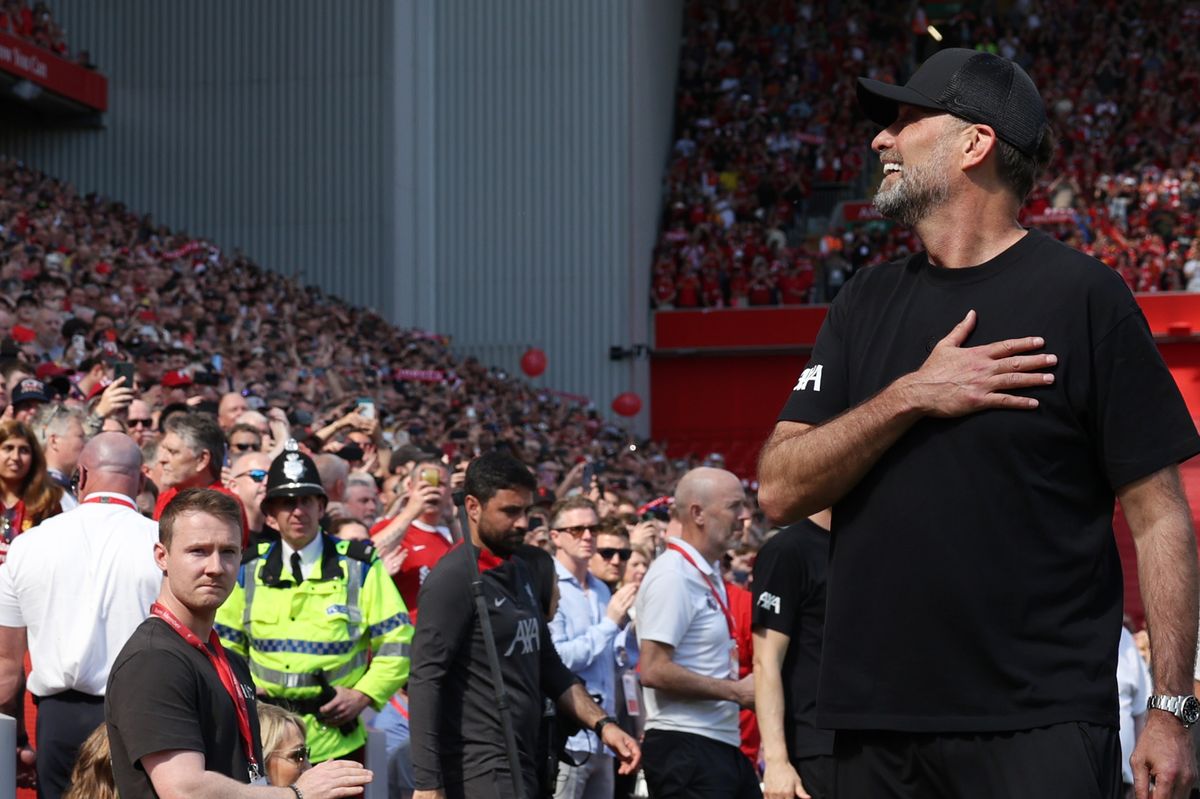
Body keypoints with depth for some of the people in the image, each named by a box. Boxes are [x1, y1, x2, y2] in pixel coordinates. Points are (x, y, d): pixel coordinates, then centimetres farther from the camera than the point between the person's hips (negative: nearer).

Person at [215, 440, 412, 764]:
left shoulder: (359, 567, 2)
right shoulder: (250, 570, 9)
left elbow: (398, 643, 4)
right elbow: (225, 646, 18)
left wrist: (363, 695, -6)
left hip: (337, 740, -2)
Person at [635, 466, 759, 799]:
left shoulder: (708, 574, 16)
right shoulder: (673, 576, -14)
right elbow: (654, 671, -21)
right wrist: (736, 691, -15)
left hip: (723, 745, 10)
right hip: (685, 747, -10)